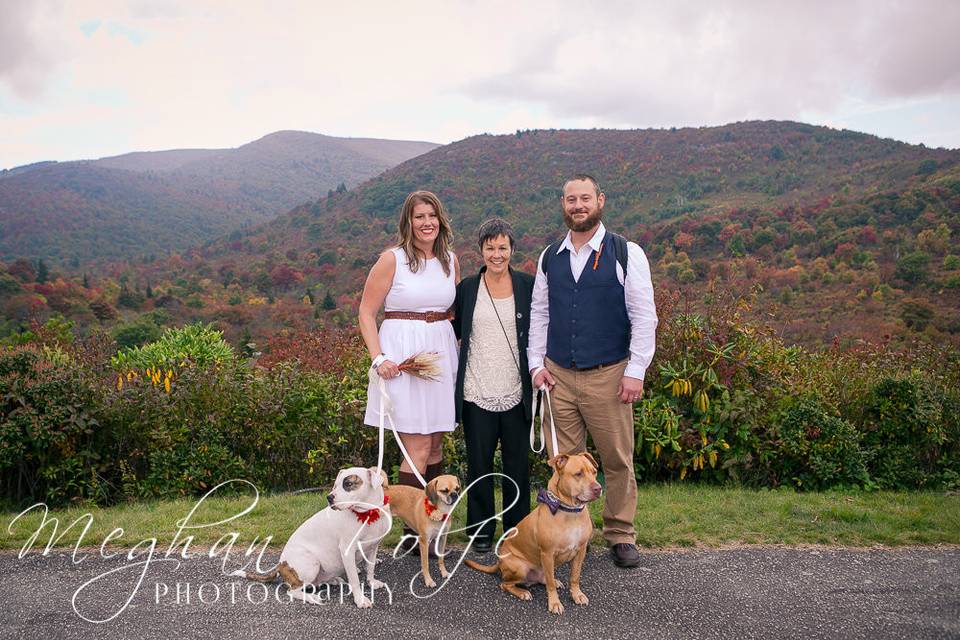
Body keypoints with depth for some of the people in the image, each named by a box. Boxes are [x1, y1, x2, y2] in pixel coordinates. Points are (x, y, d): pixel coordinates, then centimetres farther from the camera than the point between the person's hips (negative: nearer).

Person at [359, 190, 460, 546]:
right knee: (419, 447, -6)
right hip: (402, 356, -5)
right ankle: (413, 532, 7)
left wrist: (456, 349, 9)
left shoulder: (451, 260, 10)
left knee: (436, 445, 11)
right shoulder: (392, 259, -5)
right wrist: (378, 358, -14)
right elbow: (366, 312, -4)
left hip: (442, 353, 5)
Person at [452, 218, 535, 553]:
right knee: (479, 463, 8)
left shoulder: (527, 285, 3)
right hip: (477, 393, 0)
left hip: (516, 393, 0)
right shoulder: (467, 288, 4)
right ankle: (481, 531, 23)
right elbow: (453, 332, 11)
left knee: (518, 463, 9)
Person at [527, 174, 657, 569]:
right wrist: (537, 364, 5)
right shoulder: (549, 258, 10)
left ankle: (621, 536, 21)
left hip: (608, 375, -3)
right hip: (558, 375, 3)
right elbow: (539, 313, 14)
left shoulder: (627, 254, -2)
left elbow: (643, 316, -5)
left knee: (618, 460, 5)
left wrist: (635, 371, -10)